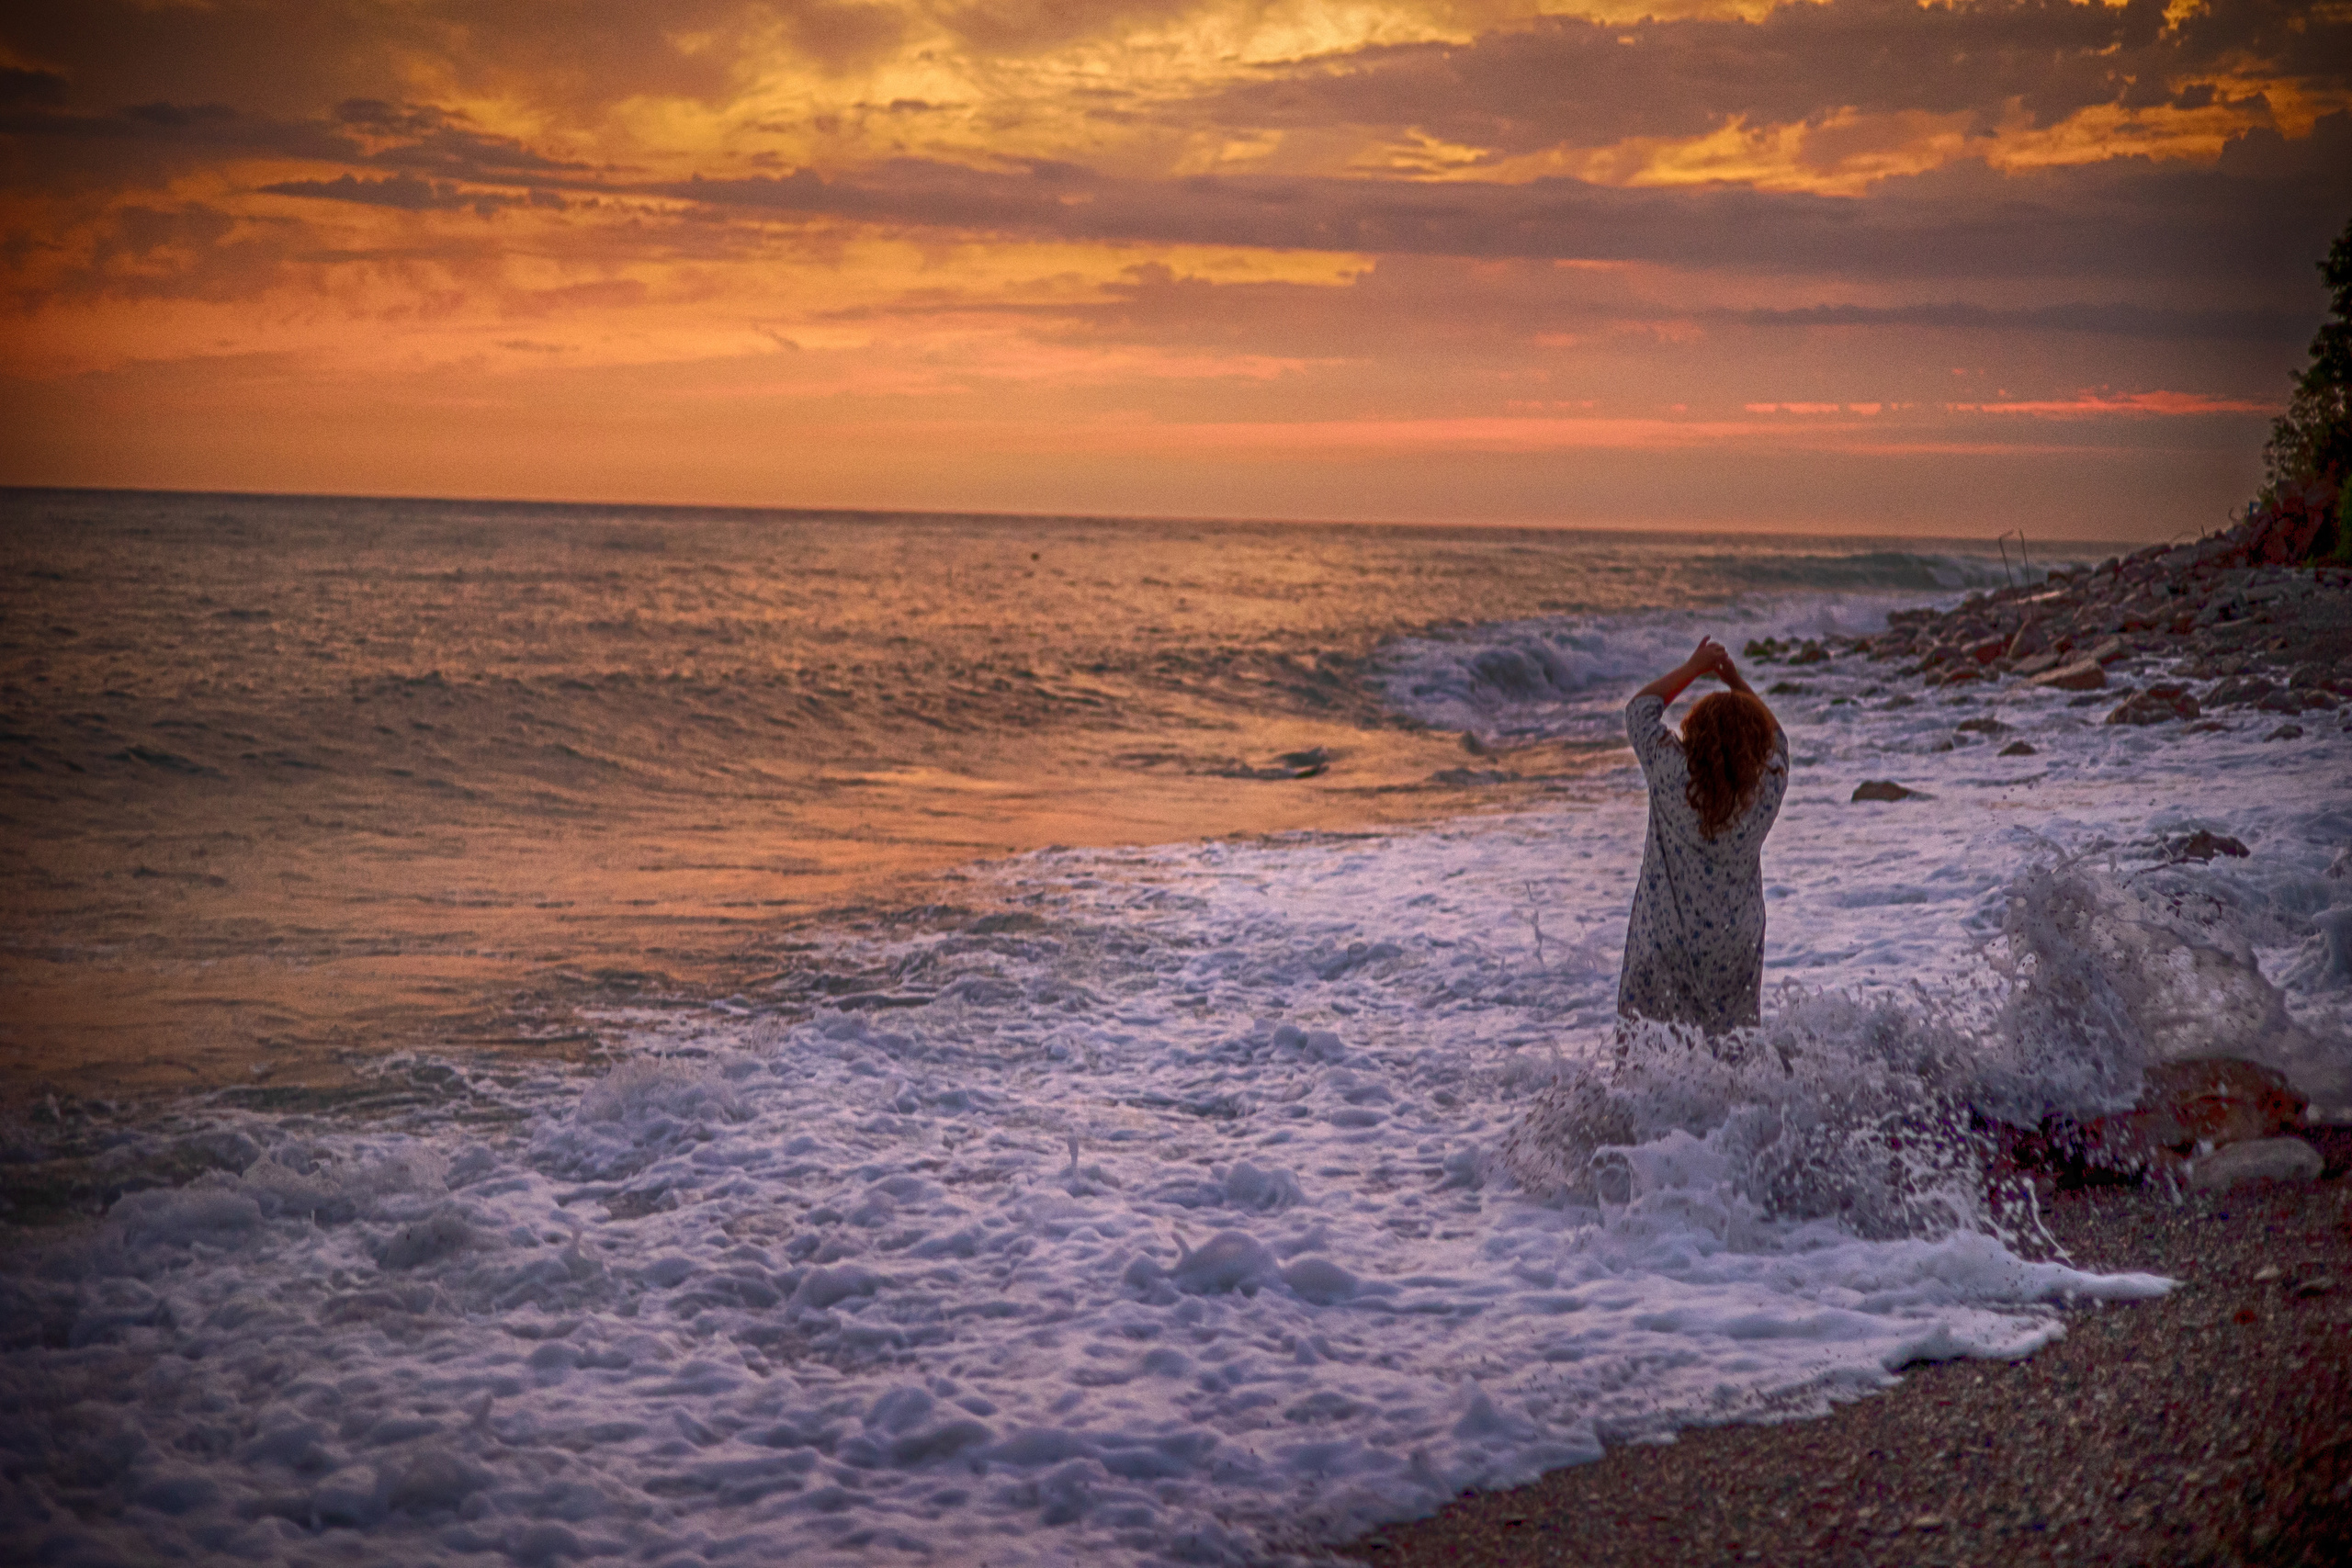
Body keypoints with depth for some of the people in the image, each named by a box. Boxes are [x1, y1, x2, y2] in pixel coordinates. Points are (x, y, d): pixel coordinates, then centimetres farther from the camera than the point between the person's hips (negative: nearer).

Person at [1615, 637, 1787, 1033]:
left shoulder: (1672, 776, -19)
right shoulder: (1769, 788, -12)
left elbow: (1640, 707, -1)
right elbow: (1775, 738, 12)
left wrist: (1693, 668, 7)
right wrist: (1735, 680, 15)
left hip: (1666, 943, -2)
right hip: (1735, 945, 2)